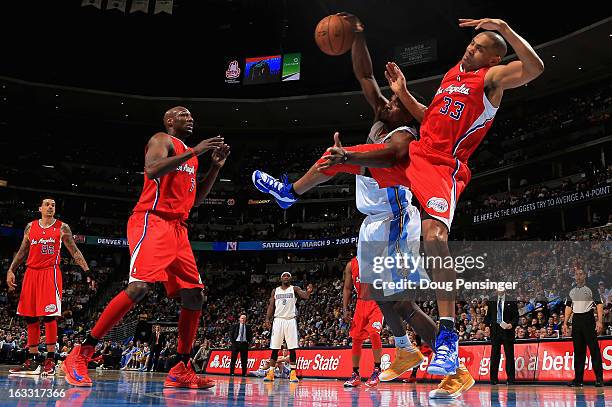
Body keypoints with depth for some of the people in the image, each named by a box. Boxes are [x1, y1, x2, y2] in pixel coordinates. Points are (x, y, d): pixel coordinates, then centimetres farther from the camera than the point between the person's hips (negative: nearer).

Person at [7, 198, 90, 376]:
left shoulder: (62, 227, 4)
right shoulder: (30, 227, 13)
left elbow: (74, 251, 3)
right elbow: (22, 252, 19)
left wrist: (87, 271, -7)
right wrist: (11, 270, 9)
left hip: (50, 273, -4)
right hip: (31, 273, 4)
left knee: (49, 316, -10)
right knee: (30, 317, 6)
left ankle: (50, 360, -5)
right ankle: (32, 360, 14)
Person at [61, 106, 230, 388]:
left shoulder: (189, 154, 27)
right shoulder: (162, 140, 2)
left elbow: (196, 198, 28)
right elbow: (152, 170, -20)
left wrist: (216, 166, 20)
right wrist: (195, 152, -17)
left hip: (177, 228, 9)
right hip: (152, 220, -9)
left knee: (194, 296, 1)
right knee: (139, 286, -24)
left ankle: (181, 370, 8)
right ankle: (80, 356, -15)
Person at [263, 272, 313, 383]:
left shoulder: (294, 289, 4)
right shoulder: (275, 291, 13)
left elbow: (305, 296, -14)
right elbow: (271, 306, 10)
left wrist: (308, 292, -38)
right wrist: (267, 319, -5)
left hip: (291, 320, -2)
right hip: (278, 320, 2)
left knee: (292, 348, -3)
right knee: (274, 349, 2)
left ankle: (293, 374, 1)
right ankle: (271, 373, 7)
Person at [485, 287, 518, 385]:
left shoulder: (511, 302, 3)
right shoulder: (492, 303, 12)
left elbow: (516, 316, 1)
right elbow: (488, 316, 15)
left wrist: (511, 324, -15)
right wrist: (487, 324, -3)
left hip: (507, 330, -2)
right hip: (495, 331, 2)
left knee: (509, 355, 1)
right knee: (494, 355, 4)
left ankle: (510, 379, 6)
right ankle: (494, 378, 10)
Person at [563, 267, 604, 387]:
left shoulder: (591, 287, -2)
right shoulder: (572, 289, 14)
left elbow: (599, 304, -8)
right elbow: (568, 306, 17)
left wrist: (600, 321, -18)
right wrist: (565, 323, 11)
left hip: (588, 319, -5)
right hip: (576, 320, 5)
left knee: (594, 348, -6)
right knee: (578, 350, 7)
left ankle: (599, 379, -1)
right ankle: (578, 379, 10)